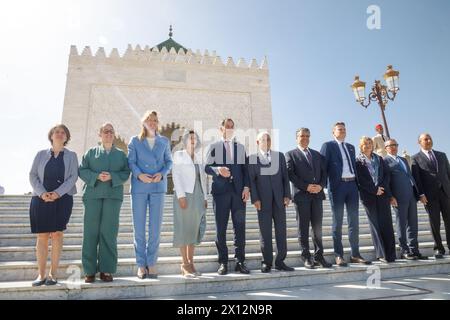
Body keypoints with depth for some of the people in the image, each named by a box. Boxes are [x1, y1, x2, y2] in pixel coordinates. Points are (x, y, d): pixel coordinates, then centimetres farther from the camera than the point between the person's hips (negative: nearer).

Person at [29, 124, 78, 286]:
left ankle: (53, 273, 4)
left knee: (57, 234, -4)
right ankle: (41, 274, 7)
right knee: (42, 236, 0)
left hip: (63, 198, -1)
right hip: (41, 199, 1)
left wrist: (57, 193, -14)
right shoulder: (41, 154, 13)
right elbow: (33, 175, 5)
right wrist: (42, 193, -11)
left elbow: (73, 177, -1)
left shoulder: (71, 155, 9)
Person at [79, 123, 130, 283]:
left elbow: (126, 173, 6)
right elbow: (82, 170, 6)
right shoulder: (91, 152, 15)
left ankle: (106, 270, 7)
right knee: (91, 232, -1)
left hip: (113, 195, 0)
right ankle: (89, 270, 8)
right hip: (93, 194, 0)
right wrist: (96, 176, -10)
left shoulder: (121, 154, 16)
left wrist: (112, 176, -11)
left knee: (109, 233, -1)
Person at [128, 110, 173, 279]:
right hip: (139, 187, -1)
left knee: (156, 227, 1)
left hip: (158, 187, 1)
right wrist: (139, 174, -15)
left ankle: (151, 263, 13)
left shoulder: (164, 141, 13)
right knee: (139, 227, 2)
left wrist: (162, 173, -8)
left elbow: (169, 161, 11)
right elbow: (131, 162, 3)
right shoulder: (135, 141, 9)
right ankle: (141, 264, 14)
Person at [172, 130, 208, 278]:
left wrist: (205, 197, 10)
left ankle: (191, 263, 13)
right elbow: (176, 175, -6)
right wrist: (181, 195, -15)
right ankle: (185, 265, 4)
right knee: (183, 229, -2)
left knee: (194, 230, 6)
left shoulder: (199, 157, 17)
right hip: (184, 195, -5)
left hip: (198, 196, 5)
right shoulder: (178, 155, 3)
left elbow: (202, 178, 16)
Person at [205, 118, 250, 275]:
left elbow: (245, 169, 12)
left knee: (240, 227, 1)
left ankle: (240, 261, 10)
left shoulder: (241, 147, 18)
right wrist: (217, 169, -18)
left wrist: (246, 187, 0)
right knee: (221, 228, 0)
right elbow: (207, 167, 3)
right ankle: (223, 262, 10)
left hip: (239, 191, 2)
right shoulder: (214, 147, 10)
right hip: (220, 191, -2)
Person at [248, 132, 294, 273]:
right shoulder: (252, 158, 3)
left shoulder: (280, 156, 13)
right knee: (265, 232, 2)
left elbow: (285, 176, 10)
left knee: (281, 230, 5)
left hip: (279, 199, 3)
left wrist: (287, 195, 1)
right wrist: (255, 199, -9)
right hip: (263, 201, -3)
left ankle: (280, 261, 15)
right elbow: (251, 180, -1)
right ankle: (267, 262, 12)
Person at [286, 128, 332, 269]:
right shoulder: (291, 154, 6)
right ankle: (306, 257, 10)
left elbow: (324, 171, 12)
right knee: (303, 228, 2)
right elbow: (290, 174, -5)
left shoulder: (317, 154, 20)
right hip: (302, 195, -3)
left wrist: (321, 185, -6)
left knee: (317, 227, 5)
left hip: (317, 194, 4)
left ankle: (319, 256, 14)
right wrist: (306, 187, -13)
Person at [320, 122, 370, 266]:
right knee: (338, 222, 1)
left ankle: (355, 254, 17)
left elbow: (354, 165, 21)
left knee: (354, 221, 8)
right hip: (337, 186, -5)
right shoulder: (328, 145, 3)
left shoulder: (351, 147, 21)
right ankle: (339, 255, 8)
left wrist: (358, 183, 11)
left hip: (352, 185, 6)